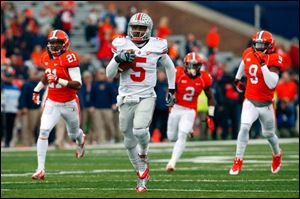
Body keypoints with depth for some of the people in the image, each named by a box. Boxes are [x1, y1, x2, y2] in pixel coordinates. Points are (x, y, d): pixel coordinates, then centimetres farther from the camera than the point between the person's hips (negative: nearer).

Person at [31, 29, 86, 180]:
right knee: (43, 131, -17)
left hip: (69, 104, -3)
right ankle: (40, 169, -16)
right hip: (52, 103, 3)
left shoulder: (69, 58, -19)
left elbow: (78, 84, -23)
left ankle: (81, 140, 60)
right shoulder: (47, 58, 1)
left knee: (73, 134, 20)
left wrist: (58, 80, -33)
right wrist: (37, 89, 22)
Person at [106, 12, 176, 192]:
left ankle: (144, 153, 7)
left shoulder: (156, 46, -4)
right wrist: (117, 60, -17)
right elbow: (109, 75, 1)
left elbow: (169, 67, 14)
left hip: (146, 97, -3)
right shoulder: (122, 45, -2)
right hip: (126, 98, 3)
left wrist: (172, 90, 13)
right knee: (129, 142, 9)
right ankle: (142, 177, 27)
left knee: (140, 130, -28)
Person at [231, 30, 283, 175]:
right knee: (244, 127, -20)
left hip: (266, 104, -2)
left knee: (268, 133, 17)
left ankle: (277, 154, 48)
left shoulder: (273, 59, -17)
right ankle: (238, 161, -12)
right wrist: (237, 79, 27)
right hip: (250, 102, 2)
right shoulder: (248, 54, -3)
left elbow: (272, 84, -29)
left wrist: (263, 64, -34)